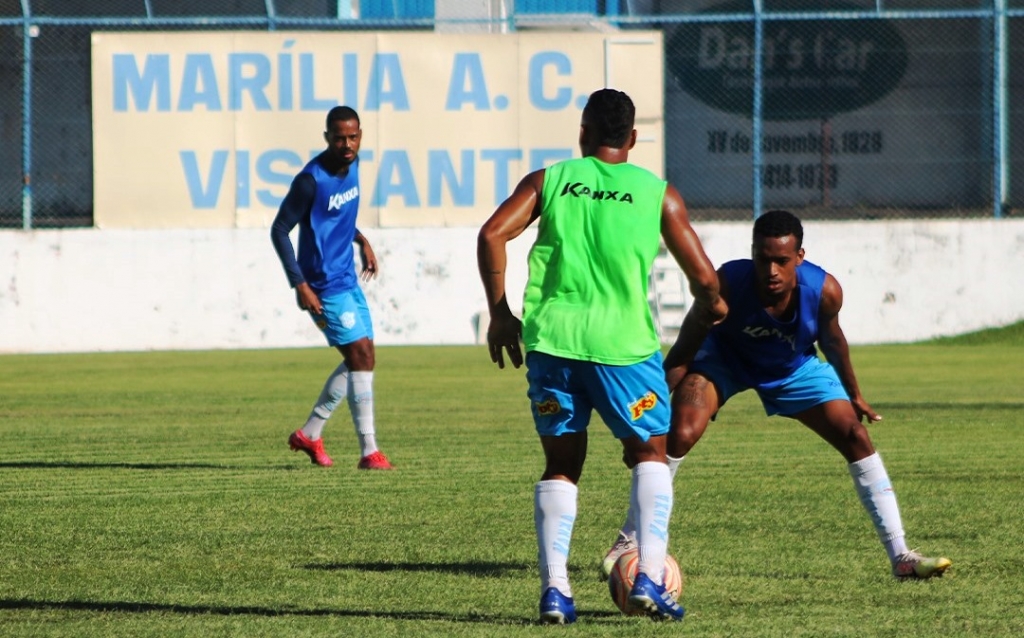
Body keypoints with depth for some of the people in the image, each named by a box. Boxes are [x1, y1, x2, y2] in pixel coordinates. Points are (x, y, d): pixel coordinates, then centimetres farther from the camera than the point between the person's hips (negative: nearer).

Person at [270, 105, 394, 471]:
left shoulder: (351, 164, 5)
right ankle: (369, 452, -11)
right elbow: (279, 230, -16)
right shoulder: (312, 180, -19)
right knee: (362, 357, -13)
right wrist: (299, 285, -19)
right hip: (325, 287, -9)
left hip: (348, 281, 9)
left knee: (360, 359, 12)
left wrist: (361, 240, 20)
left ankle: (309, 434, 24)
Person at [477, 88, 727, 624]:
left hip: (550, 337, 2)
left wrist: (499, 314, 6)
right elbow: (704, 277, 6)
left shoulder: (549, 180, 9)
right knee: (650, 453, 15)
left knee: (561, 463, 14)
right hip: (622, 341, -2)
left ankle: (554, 586, 2)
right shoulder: (658, 195, 7)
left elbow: (492, 235, -2)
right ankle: (650, 575, 0)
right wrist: (709, 306, 29)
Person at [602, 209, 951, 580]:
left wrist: (854, 395, 7)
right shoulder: (728, 283, -38)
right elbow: (683, 354, -28)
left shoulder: (824, 291, -31)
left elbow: (830, 337, -6)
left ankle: (900, 556, 2)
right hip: (724, 358, -2)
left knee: (857, 438, -7)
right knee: (678, 435, -24)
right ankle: (628, 543, -8)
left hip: (795, 368, 2)